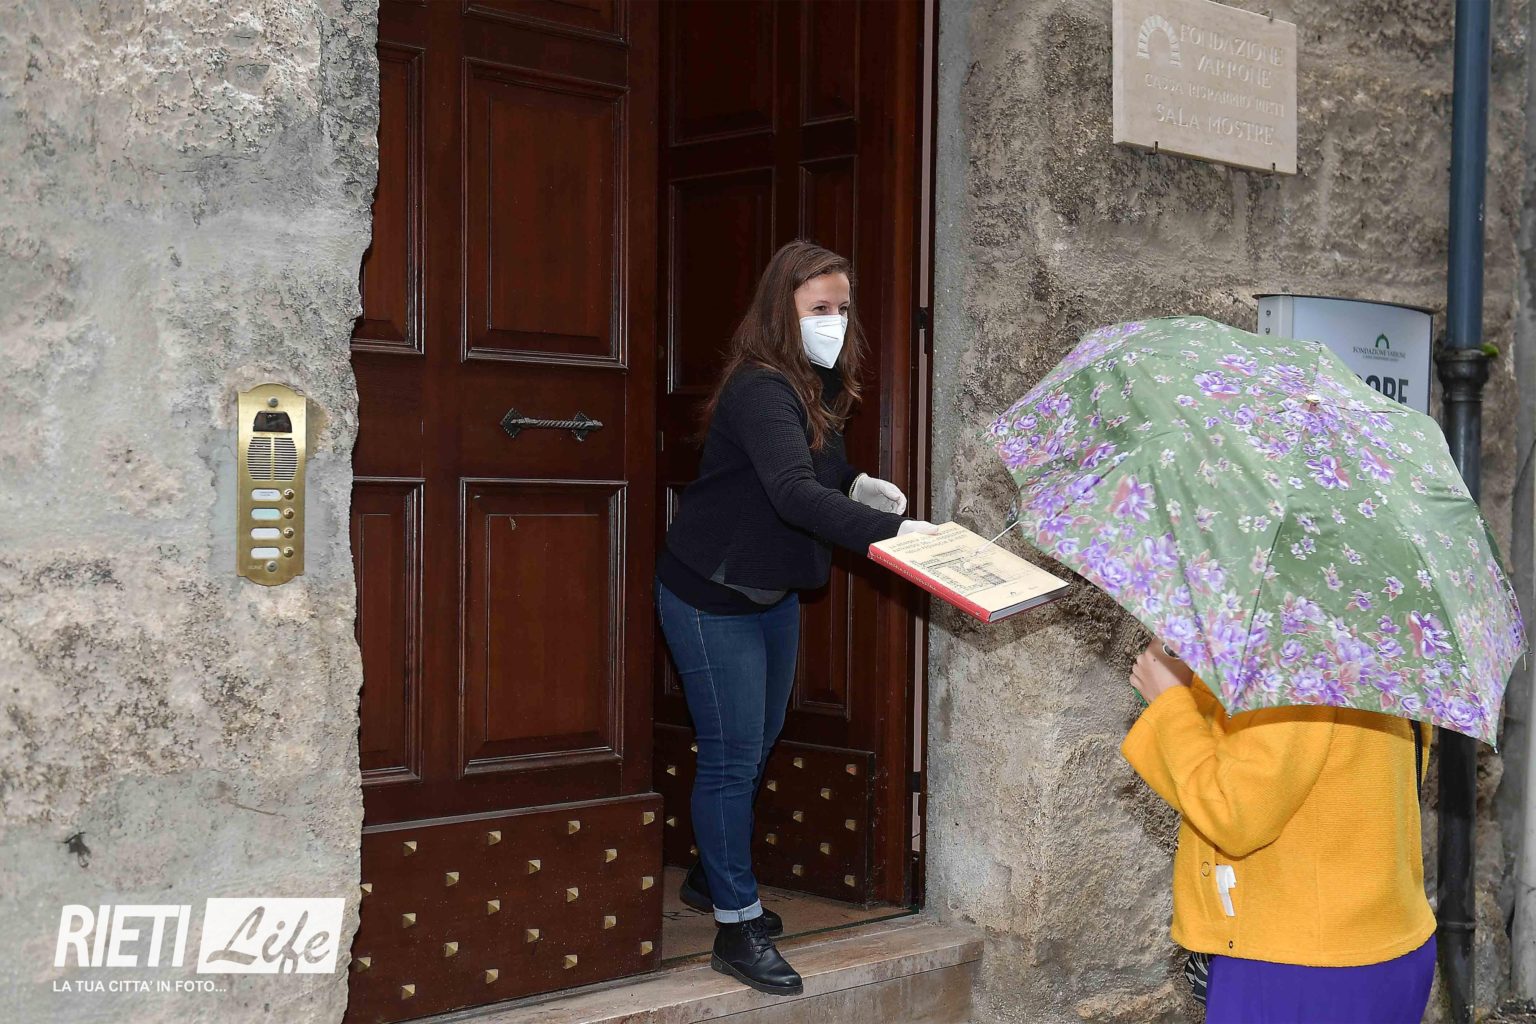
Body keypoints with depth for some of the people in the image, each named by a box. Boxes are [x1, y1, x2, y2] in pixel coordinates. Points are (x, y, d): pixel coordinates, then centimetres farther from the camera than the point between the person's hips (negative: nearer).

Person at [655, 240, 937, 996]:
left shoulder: (819, 386, 3)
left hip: (772, 591, 9)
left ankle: (713, 876, 39)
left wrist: (858, 484, -6)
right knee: (732, 757, -2)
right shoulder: (761, 390, -26)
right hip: (710, 596, -9)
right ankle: (736, 927, 10)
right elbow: (794, 494, -40)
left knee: (760, 744, 20)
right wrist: (891, 529, -47)